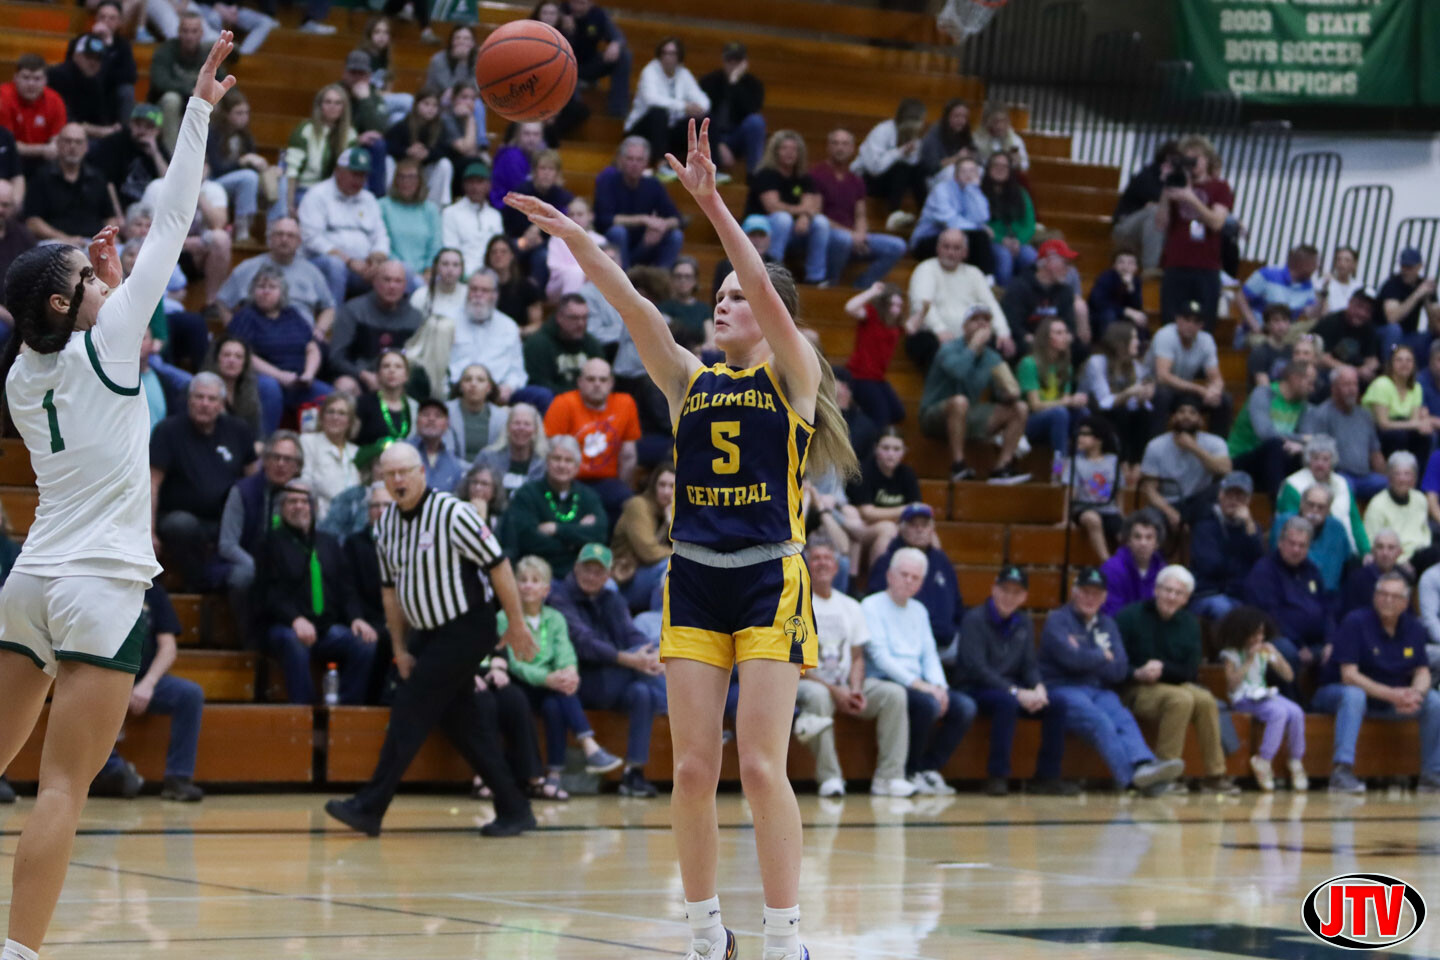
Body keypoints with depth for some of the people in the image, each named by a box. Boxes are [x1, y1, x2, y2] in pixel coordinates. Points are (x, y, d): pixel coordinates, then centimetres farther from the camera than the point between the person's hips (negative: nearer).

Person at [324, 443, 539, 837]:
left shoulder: (451, 513, -18)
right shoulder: (385, 523, 5)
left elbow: (498, 565, -15)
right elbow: (390, 588, 14)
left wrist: (516, 624, -13)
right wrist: (400, 648, 12)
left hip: (466, 629, -8)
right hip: (429, 633, 8)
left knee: (410, 712, -10)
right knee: (463, 722, 7)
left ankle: (369, 808, -7)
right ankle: (514, 810, 14)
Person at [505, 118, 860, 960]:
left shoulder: (793, 375, 1)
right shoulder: (690, 379, 12)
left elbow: (769, 294, -15)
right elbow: (637, 309, -2)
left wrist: (711, 202, -25)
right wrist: (577, 240, -16)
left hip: (770, 581, -4)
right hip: (694, 578, 4)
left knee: (763, 769, -9)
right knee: (694, 770, 2)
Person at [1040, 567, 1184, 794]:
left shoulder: (1107, 625, 22)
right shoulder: (1058, 621, 6)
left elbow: (1120, 671, 10)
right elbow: (1072, 659, -12)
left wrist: (1089, 658, -2)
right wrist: (1103, 656, 3)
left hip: (1099, 690, 5)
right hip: (1063, 688, -5)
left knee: (1123, 718, -29)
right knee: (1099, 721, -34)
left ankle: (1144, 765, -57)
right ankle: (1132, 775, -54)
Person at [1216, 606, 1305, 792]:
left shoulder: (1266, 650, 12)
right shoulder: (1232, 654, -2)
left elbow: (1288, 676, 12)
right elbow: (1232, 685, -13)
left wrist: (1277, 656, -5)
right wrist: (1249, 660, -14)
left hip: (1264, 693, 5)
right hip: (1243, 700, -5)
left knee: (1296, 712, -24)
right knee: (1279, 712, -33)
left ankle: (1296, 762, -13)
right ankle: (1264, 762, -24)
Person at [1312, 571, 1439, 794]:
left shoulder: (1413, 629, 1)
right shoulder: (1356, 623, -17)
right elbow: (1348, 675, -23)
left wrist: (1415, 694, -26)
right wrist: (1390, 694, -32)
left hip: (1393, 698, 5)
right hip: (1336, 694, -5)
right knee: (1353, 694, -39)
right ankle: (1341, 771, -47)